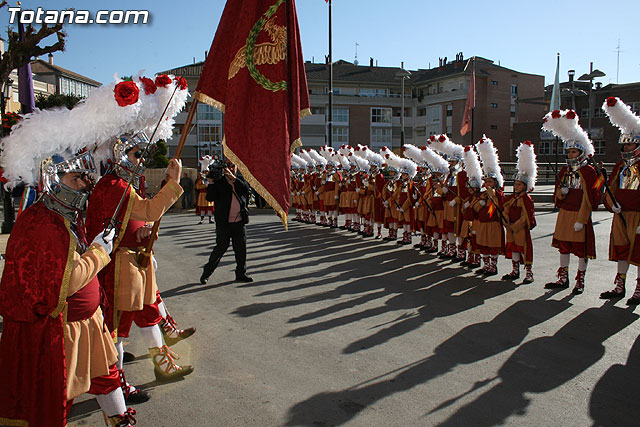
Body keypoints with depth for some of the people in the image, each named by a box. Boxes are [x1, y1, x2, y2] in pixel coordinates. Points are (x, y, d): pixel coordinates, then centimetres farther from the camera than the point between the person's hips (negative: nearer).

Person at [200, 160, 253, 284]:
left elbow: (246, 188, -14)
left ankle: (241, 273, 21)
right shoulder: (219, 182, 1)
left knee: (241, 248, 8)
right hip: (224, 223, -3)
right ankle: (206, 272, 15)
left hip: (239, 222, 3)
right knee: (221, 248, -1)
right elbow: (210, 198, -10)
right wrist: (211, 183, -18)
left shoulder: (240, 181, 9)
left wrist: (233, 178, -27)